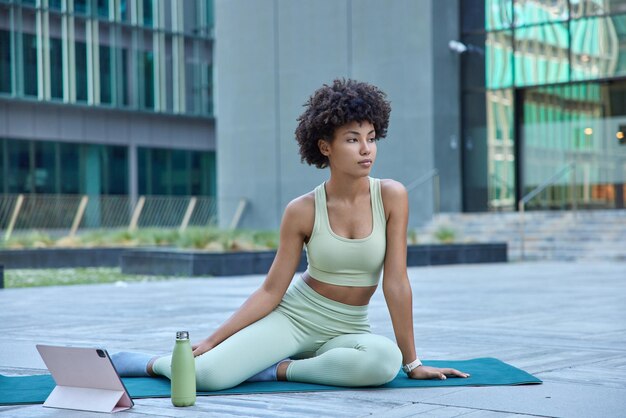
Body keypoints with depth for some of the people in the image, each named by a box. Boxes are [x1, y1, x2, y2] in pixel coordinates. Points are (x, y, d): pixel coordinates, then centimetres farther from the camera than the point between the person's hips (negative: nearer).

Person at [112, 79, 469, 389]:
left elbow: (396, 283, -10)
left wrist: (412, 362, -8)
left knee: (385, 360, -36)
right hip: (293, 315, -1)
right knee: (208, 374, -23)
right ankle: (151, 362, 13)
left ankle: (279, 370, -14)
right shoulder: (302, 211, -9)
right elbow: (271, 291, -4)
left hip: (346, 330, 1)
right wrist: (210, 341, -9)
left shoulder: (391, 197, -11)